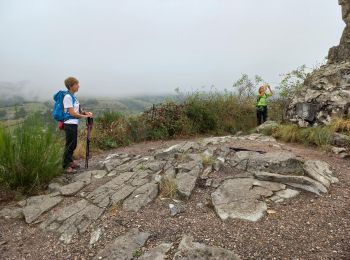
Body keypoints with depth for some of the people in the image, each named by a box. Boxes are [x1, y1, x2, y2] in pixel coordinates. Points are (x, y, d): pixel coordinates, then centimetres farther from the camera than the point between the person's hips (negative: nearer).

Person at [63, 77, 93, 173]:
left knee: (73, 145, 17)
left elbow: (78, 110, 17)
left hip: (74, 124, 9)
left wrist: (85, 112, 0)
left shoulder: (73, 96, 12)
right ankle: (66, 166, 10)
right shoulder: (68, 97, -15)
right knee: (70, 145, -1)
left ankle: (70, 162, 32)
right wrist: (84, 116, -11)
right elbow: (72, 113, -18)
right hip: (70, 124, -9)